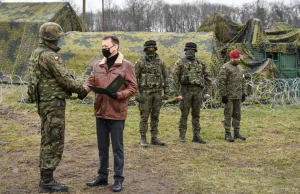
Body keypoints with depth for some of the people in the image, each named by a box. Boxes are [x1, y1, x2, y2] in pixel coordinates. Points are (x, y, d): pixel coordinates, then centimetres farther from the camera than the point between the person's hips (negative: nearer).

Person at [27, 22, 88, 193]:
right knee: (54, 142, -5)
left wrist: (74, 89, 13)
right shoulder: (49, 55, -17)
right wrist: (81, 89, -3)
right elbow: (64, 78, -18)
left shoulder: (37, 54, 16)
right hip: (53, 104, -10)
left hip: (44, 102, 10)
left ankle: (46, 180, 18)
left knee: (48, 141, 13)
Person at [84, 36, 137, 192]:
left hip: (117, 113, -5)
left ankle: (118, 179, 14)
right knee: (102, 147, 15)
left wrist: (118, 95, -23)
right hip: (100, 112, 5)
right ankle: (102, 176, 27)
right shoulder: (98, 66, 10)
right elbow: (90, 81, 9)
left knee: (117, 147, 3)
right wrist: (84, 90, -13)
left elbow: (133, 87, -9)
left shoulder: (126, 65, -7)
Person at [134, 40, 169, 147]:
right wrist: (136, 93, -13)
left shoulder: (160, 62, 7)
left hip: (157, 93, 4)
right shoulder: (140, 62, -4)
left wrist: (166, 93, 5)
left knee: (155, 116, 7)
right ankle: (143, 139, 7)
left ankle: (154, 138, 14)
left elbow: (165, 78, 11)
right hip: (145, 93, -4)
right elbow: (134, 78, -5)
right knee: (144, 116, -1)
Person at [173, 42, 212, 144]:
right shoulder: (180, 63, 1)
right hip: (186, 90, -3)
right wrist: (178, 94, -11)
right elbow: (176, 79, -4)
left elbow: (207, 77, 9)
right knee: (184, 114, 1)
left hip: (197, 91, 3)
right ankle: (182, 136, 10)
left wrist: (208, 91, -2)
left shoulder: (201, 63, 11)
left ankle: (196, 136, 12)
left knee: (196, 114, 7)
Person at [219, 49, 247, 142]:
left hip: (237, 96, 7)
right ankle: (227, 134, 2)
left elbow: (243, 81, 17)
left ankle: (237, 133, 16)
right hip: (229, 96, -7)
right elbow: (221, 82, -15)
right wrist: (223, 95, -18)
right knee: (228, 114, -3)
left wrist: (244, 93, 10)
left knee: (237, 114, 9)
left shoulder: (239, 68, 14)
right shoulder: (225, 67, -11)